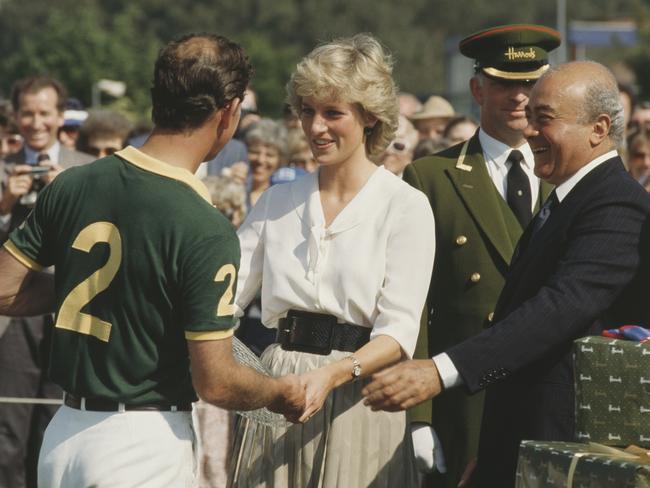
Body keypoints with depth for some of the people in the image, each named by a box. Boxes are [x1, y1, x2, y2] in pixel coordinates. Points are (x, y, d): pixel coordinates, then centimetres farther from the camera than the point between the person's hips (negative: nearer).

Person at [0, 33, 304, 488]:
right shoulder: (206, 230, -18)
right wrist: (282, 393, 3)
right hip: (146, 447, -6)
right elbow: (215, 382, -16)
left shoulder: (70, 186, -1)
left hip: (64, 431, 6)